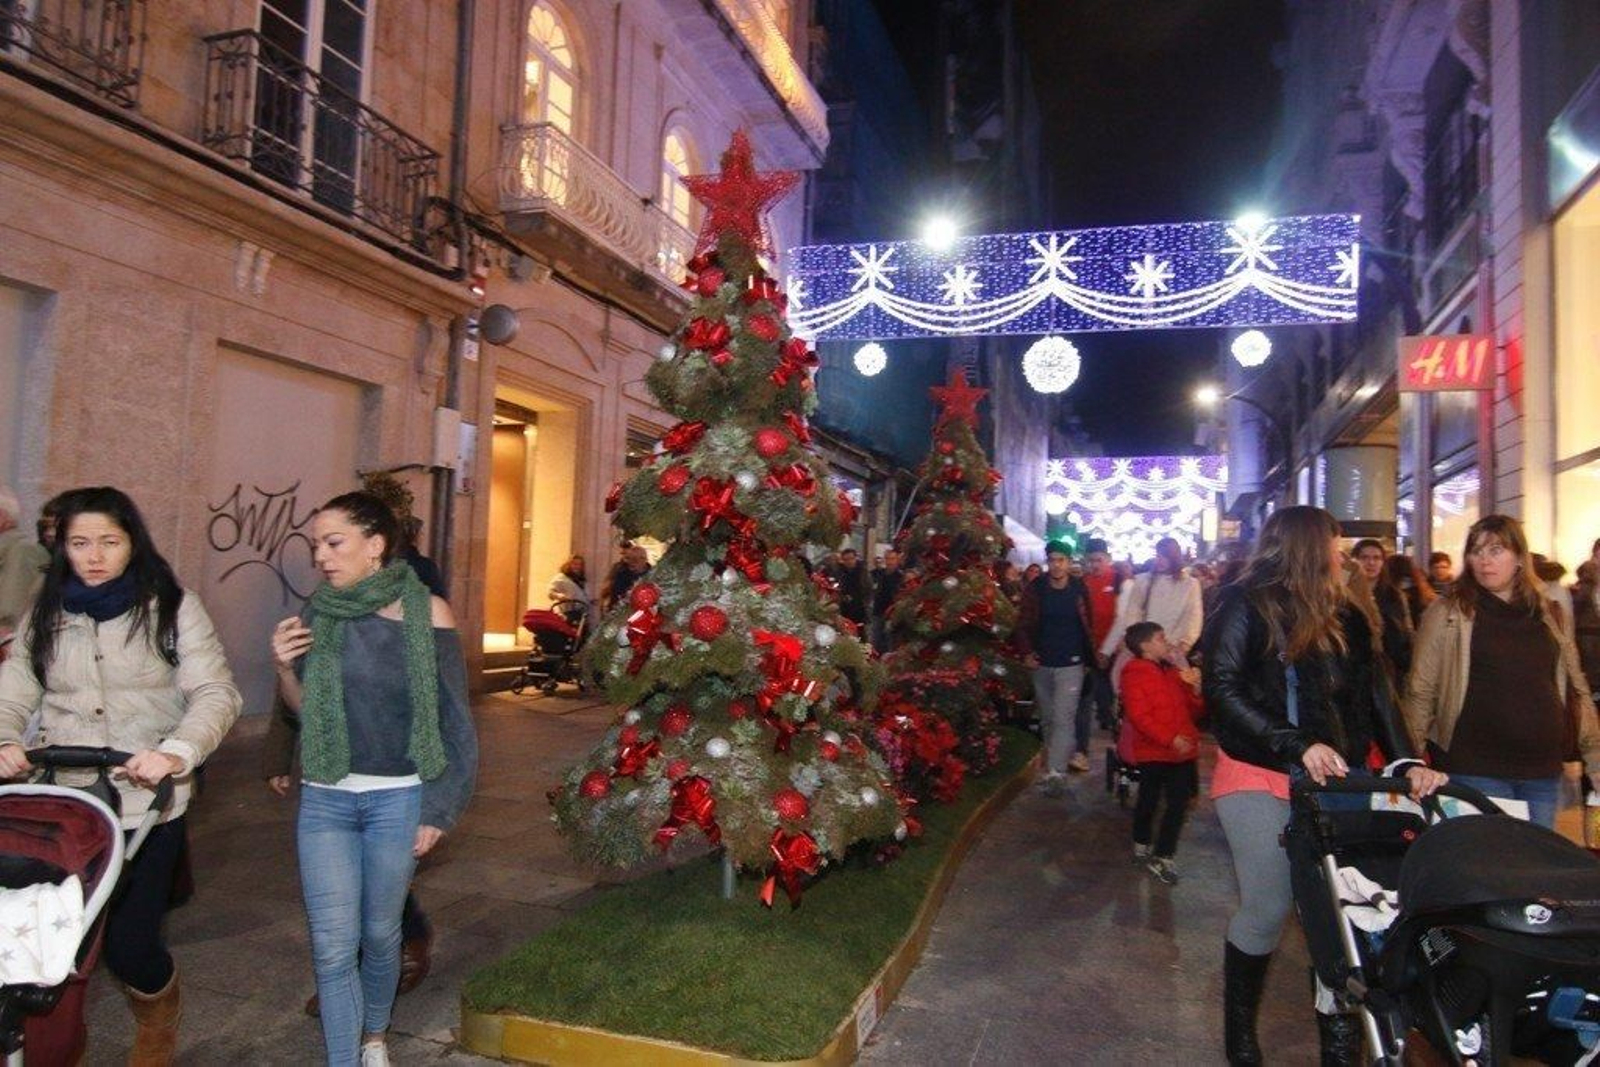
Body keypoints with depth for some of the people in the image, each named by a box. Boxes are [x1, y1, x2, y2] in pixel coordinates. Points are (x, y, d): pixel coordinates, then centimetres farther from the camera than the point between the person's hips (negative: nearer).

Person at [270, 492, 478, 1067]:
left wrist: (439, 808, -6)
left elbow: (453, 718, -6)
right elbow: (306, 710, 11)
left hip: (397, 799, -2)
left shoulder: (426, 612, -10)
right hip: (324, 800, 2)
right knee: (332, 945, 2)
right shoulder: (317, 612, 1)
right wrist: (284, 669, -9)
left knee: (380, 933, 14)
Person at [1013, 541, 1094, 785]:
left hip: (1070, 664, -3)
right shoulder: (1035, 589, -1)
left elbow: (1087, 625, 1)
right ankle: (1052, 763, 29)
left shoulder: (1079, 590, -4)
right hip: (1042, 664, 3)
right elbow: (1023, 624, 1)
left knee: (1063, 718, -10)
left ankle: (1055, 772, -11)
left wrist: (1089, 656, -2)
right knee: (1047, 719, 14)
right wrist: (1026, 652, -10)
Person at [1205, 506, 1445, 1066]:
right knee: (1268, 908, -1)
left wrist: (1406, 761, -8)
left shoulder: (1344, 618, 13)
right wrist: (1297, 745, -19)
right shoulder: (1244, 606, -4)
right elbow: (1222, 689, -12)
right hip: (1258, 778, -5)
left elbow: (1374, 694, 8)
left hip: (1329, 781, 5)